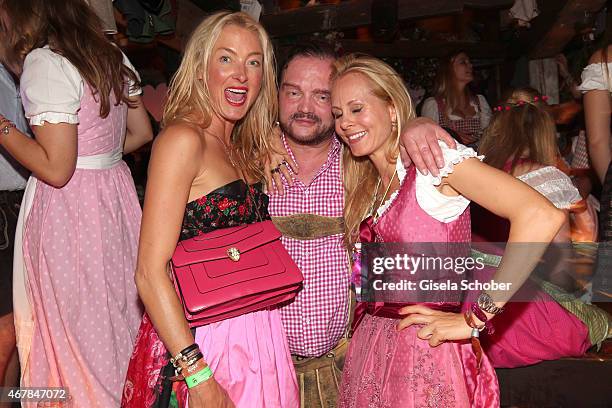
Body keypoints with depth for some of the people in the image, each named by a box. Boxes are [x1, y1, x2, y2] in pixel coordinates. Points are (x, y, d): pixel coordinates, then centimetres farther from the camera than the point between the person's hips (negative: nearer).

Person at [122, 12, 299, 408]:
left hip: (253, 337, 8)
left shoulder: (240, 149, 9)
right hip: (199, 342, -7)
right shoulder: (183, 139, -15)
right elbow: (151, 273, -19)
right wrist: (199, 376, -20)